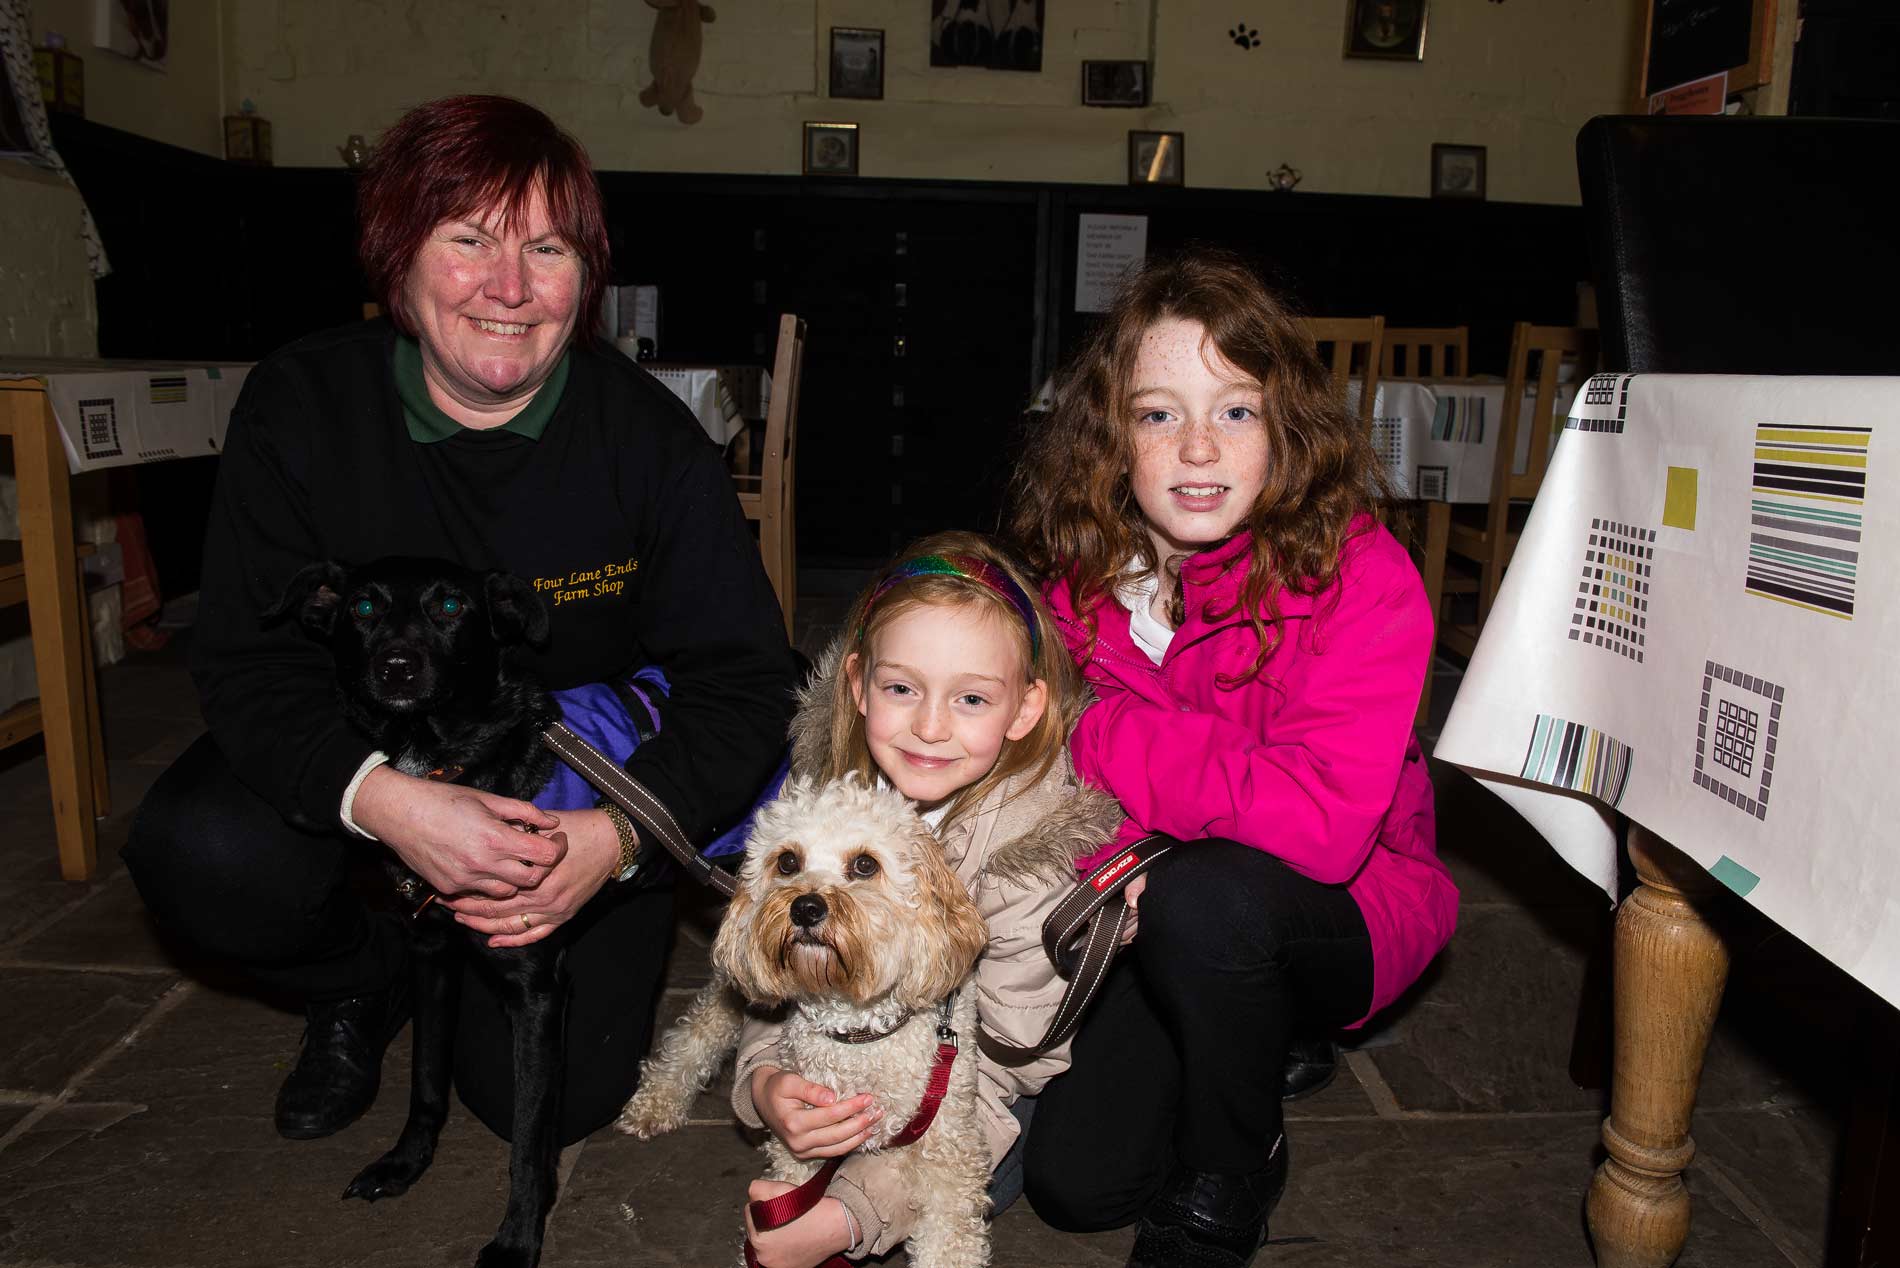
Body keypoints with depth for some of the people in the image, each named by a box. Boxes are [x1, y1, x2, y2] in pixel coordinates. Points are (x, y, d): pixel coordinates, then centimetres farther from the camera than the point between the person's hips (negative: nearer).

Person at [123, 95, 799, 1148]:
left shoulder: (650, 439, -18)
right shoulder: (301, 406, -14)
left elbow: (742, 677, -18)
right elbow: (250, 662, -17)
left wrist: (617, 838, -35)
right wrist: (386, 800, -38)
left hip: (584, 793, -1)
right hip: (364, 763, 2)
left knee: (549, 1096, -11)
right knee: (203, 856, -28)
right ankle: (365, 979, 9)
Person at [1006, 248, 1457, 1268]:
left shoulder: (1359, 574, -23)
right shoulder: (1078, 580, -9)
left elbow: (1322, 820, -35)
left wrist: (1098, 733, -27)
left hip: (1346, 909, -3)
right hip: (1150, 920, 4)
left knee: (1205, 898, -36)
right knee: (1073, 1181, -9)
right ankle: (1258, 1053, 22)